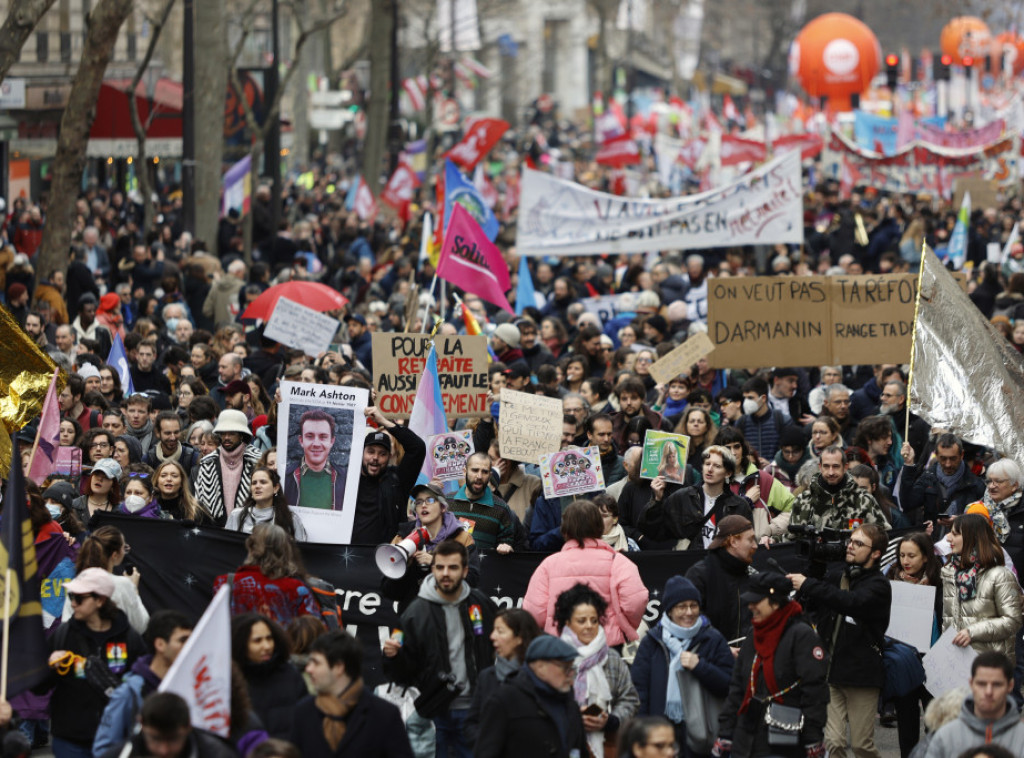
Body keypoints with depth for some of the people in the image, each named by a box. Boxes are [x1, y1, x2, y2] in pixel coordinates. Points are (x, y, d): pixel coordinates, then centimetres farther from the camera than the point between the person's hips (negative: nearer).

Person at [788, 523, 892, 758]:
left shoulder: (878, 586, -5)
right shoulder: (835, 579, 15)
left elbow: (852, 602, -24)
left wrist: (807, 585, -25)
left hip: (861, 675, -4)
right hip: (830, 671, 4)